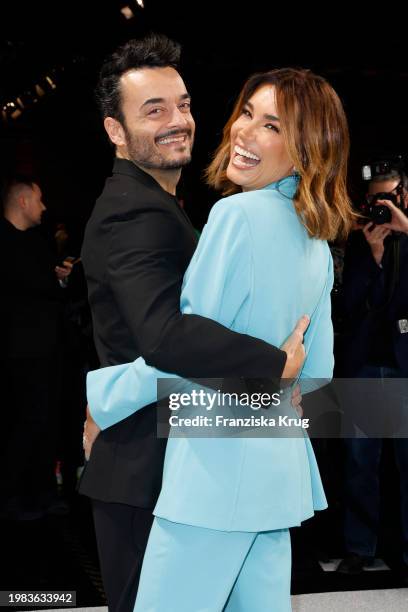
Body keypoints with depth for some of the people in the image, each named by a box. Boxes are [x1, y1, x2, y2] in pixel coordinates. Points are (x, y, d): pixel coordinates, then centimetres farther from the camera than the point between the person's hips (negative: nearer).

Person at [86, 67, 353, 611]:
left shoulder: (238, 214, -15)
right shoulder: (316, 240, 11)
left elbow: (186, 351, -16)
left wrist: (98, 392, -4)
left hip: (218, 464, -9)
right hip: (279, 466, 9)